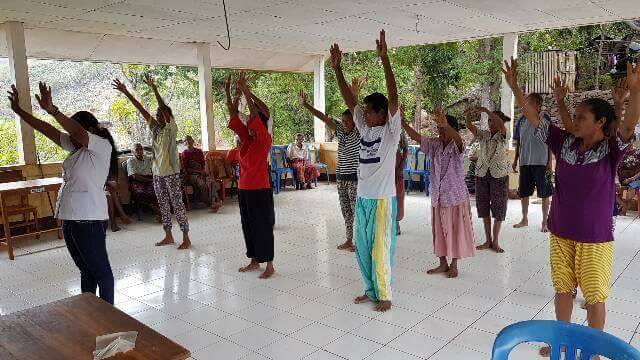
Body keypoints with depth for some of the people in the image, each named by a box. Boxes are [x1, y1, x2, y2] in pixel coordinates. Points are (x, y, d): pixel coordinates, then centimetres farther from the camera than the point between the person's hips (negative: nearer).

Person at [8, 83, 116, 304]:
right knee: (85, 269, 18)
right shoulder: (75, 147, 14)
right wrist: (18, 110, 16)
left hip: (89, 218, -9)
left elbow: (79, 132, -28)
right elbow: (47, 130, 17)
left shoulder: (102, 146, -10)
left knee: (100, 269, 0)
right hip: (70, 217, 9)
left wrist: (52, 110, -33)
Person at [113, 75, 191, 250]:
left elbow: (164, 108, -19)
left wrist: (154, 88, -20)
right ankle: (168, 236, 22)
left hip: (171, 173, -7)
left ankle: (186, 238, 0)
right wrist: (125, 92, 7)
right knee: (163, 205, 12)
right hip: (157, 173, 7)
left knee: (177, 205, -5)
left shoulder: (171, 128, -7)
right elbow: (141, 109, 7)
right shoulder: (155, 128, 10)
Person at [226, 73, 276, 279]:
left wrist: (245, 90, -21)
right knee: (248, 225, 14)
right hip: (244, 189, 8)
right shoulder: (247, 139, 9)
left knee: (263, 226, -1)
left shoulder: (265, 140, -10)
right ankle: (254, 261, 27)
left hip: (260, 190, -8)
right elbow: (234, 117, 8)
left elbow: (255, 115, -20)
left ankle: (269, 265, 9)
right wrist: (228, 94, 2)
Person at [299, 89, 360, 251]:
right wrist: (305, 104, 1)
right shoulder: (341, 131, 7)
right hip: (341, 177, 7)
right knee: (346, 211, 12)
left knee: (357, 210, -3)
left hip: (355, 177, -7)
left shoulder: (359, 133, -9)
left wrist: (355, 98, -44)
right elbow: (323, 118, 5)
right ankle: (349, 240, 22)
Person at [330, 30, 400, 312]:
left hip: (382, 199, -7)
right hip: (362, 197, 7)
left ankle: (385, 295, 17)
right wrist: (337, 68, 2)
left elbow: (393, 97, -21)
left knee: (381, 249, 1)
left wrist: (384, 59, -27)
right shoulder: (364, 127, 8)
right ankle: (371, 290, 31)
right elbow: (348, 99, 7)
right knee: (362, 248, 15)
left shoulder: (391, 130, -9)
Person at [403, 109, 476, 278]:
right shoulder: (434, 144, 1)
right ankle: (443, 264, 26)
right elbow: (416, 137, -8)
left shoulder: (457, 146, -13)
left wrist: (446, 124, -57)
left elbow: (458, 139, -36)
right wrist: (401, 121, -22)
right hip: (437, 196, 5)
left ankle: (454, 265, 21)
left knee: (456, 231, 6)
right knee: (439, 231, 12)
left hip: (456, 196, -5)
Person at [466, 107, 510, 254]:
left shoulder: (503, 135, -5)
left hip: (499, 175, -4)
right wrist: (468, 115, -27)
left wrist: (486, 110, -31)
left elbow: (501, 124, -26)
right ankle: (488, 241, 18)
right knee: (484, 207, 8)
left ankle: (495, 242, 14)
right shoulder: (483, 134, 6)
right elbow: (470, 126, -9)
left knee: (498, 208, 3)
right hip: (482, 174, 4)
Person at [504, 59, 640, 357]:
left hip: (595, 237, -4)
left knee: (594, 296, 10)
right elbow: (532, 117, -2)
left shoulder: (611, 149, -12)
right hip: (561, 233, 4)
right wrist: (514, 87, -8)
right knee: (562, 289, 18)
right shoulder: (565, 143, -2)